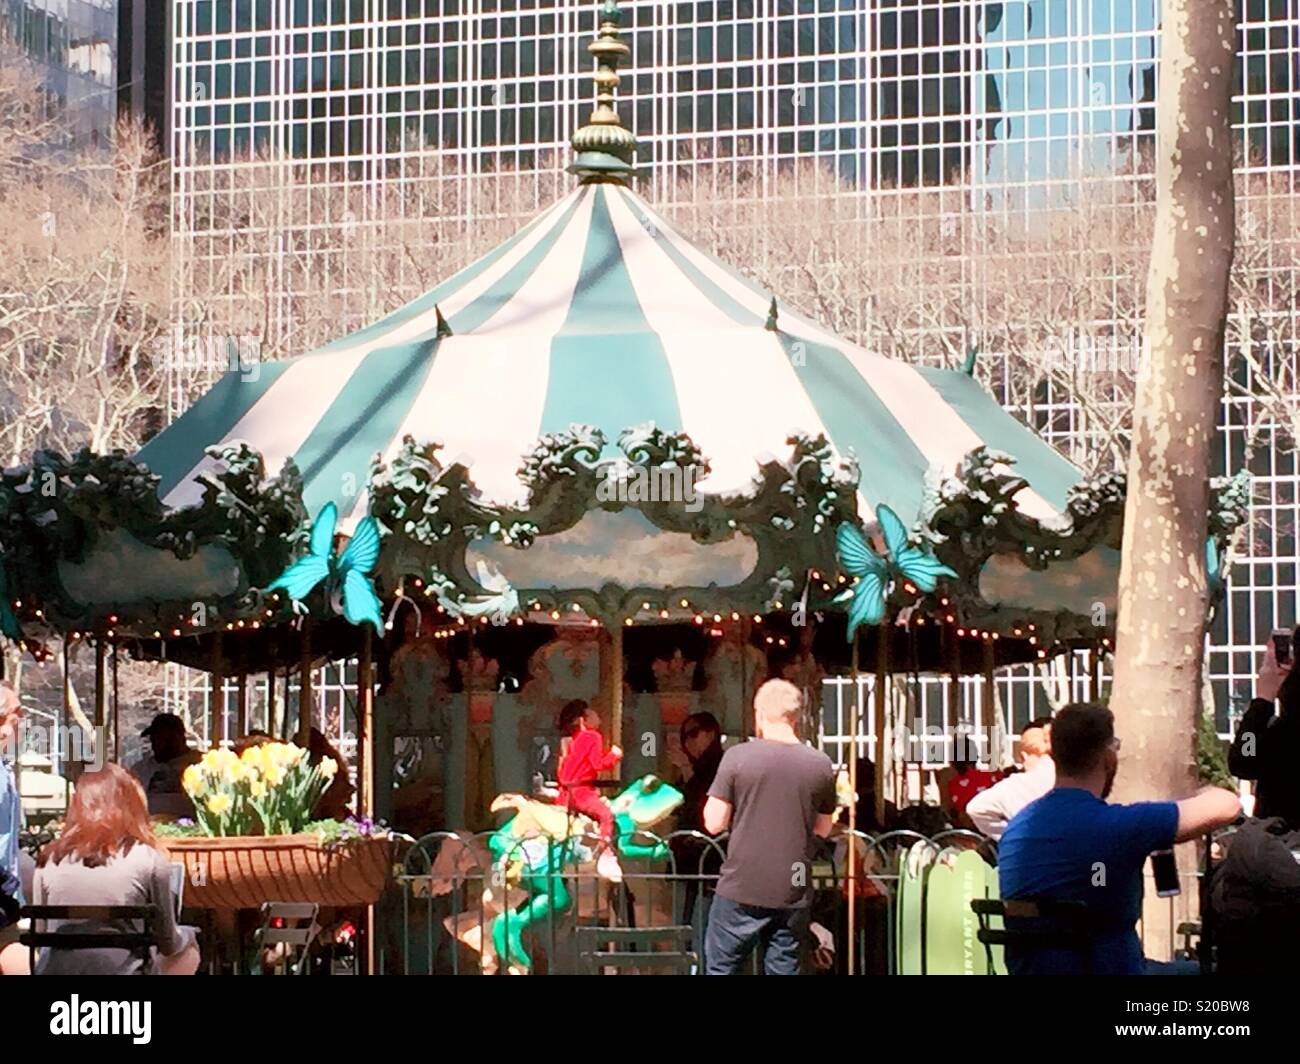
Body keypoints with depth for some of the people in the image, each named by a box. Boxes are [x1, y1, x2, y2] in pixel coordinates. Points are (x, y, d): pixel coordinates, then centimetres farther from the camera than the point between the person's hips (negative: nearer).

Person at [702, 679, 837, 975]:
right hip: (792, 895, 3)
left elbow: (714, 823, -7)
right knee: (783, 970, 9)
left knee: (720, 968, 7)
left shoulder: (738, 757, -9)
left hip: (741, 893, -3)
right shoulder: (820, 764, 1)